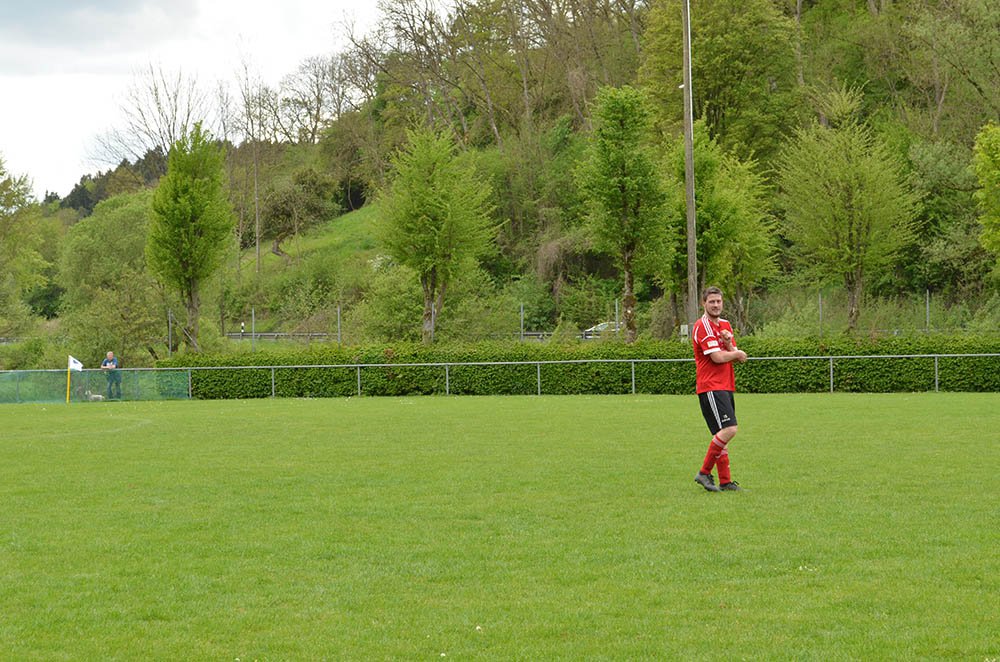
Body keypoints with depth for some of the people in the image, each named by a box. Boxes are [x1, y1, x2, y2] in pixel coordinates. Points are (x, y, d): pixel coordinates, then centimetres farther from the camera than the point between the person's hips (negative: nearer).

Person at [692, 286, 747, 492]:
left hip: (725, 386, 9)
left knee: (722, 435, 8)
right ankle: (704, 473, -10)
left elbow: (738, 357, 12)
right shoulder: (703, 326, -10)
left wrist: (729, 343, -8)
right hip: (711, 387, -9)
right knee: (728, 429, -18)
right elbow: (717, 357, -18)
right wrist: (736, 354, 0)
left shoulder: (726, 325, 18)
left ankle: (725, 482, 10)